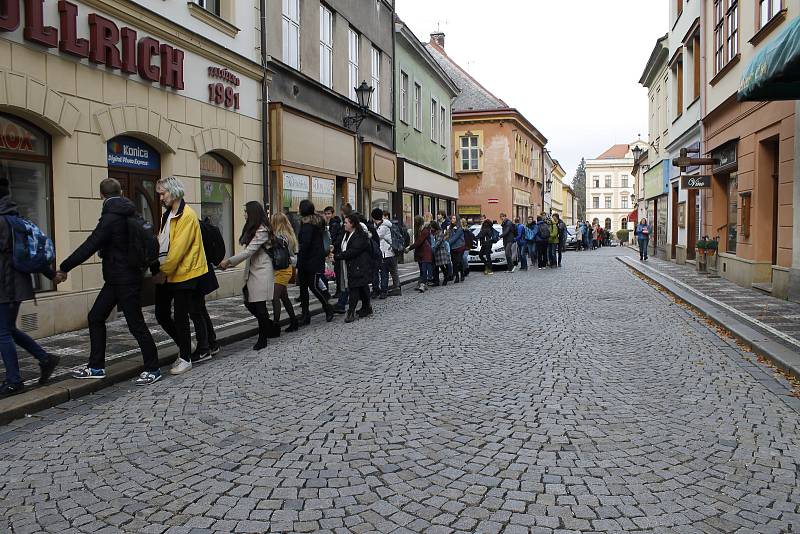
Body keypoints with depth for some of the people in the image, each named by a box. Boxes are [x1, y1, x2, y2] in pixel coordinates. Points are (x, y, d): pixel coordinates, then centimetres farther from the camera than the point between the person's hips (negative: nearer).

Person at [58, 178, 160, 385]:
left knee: (136, 324, -1)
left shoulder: (111, 218, -18)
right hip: (116, 279, 10)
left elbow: (90, 246, -18)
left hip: (125, 281, -10)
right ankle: (96, 367, 22)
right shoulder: (129, 214, 9)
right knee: (95, 317, 14)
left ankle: (153, 369, 10)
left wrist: (64, 267, -8)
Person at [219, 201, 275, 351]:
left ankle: (262, 339, 8)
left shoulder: (262, 230, -15)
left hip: (261, 272, -9)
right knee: (249, 303, 9)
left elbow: (249, 251, -19)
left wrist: (229, 261, -16)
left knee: (259, 305, -4)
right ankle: (271, 327, 26)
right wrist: (230, 263, 11)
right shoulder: (252, 229, 16)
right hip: (252, 271, 9)